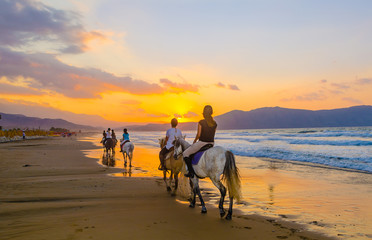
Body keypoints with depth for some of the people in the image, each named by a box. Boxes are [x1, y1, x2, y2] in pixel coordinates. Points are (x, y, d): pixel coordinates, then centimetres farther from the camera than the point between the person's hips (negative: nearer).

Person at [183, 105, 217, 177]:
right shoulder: (215, 123, 3)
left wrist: (194, 142, 4)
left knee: (185, 153, 8)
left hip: (202, 143, -6)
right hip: (211, 144, 6)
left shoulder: (201, 122, -13)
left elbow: (198, 134, -12)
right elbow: (213, 135, 8)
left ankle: (191, 172, 0)